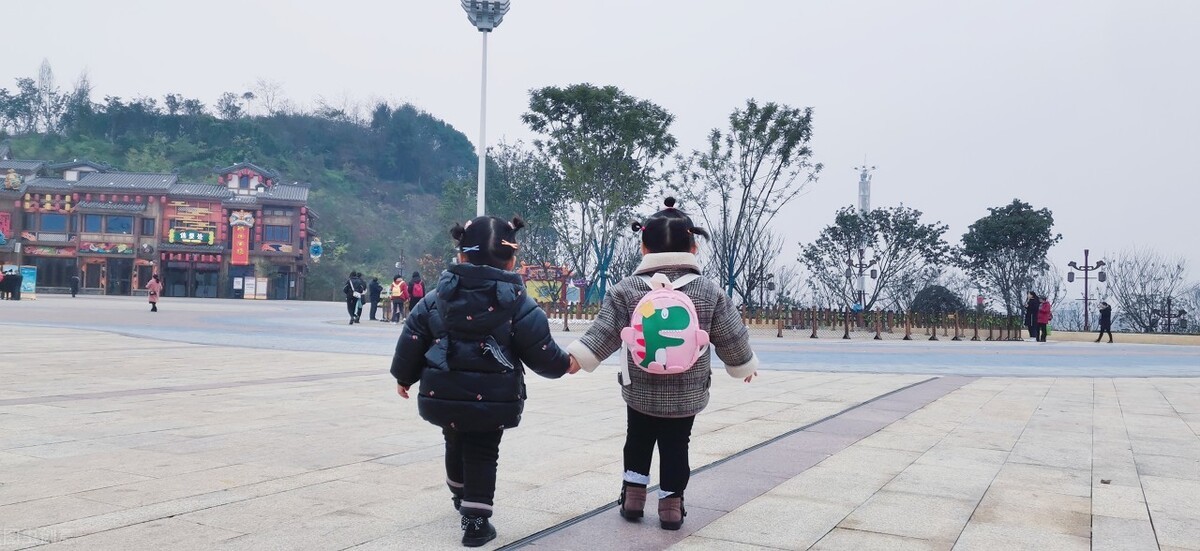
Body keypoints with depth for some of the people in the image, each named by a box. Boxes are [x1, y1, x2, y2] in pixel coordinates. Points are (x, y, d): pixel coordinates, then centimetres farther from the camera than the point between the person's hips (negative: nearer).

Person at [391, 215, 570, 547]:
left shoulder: (438, 297, 0)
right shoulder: (518, 303, -9)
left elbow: (411, 340, 3)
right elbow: (541, 352, -7)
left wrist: (404, 377, 18)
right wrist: (563, 364, 13)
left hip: (443, 395, 4)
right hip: (493, 399, -3)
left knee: (455, 444, 25)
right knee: (483, 454, 8)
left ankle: (460, 496, 47)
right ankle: (476, 520, 4)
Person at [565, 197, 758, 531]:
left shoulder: (626, 289, -9)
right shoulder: (709, 292, -6)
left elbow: (604, 333, -13)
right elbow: (731, 338, 1)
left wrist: (578, 357, -7)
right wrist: (745, 365, 16)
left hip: (640, 391, 0)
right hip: (688, 394, 0)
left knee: (638, 439, 20)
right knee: (676, 446, 13)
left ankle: (633, 495, 22)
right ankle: (671, 504, 15)